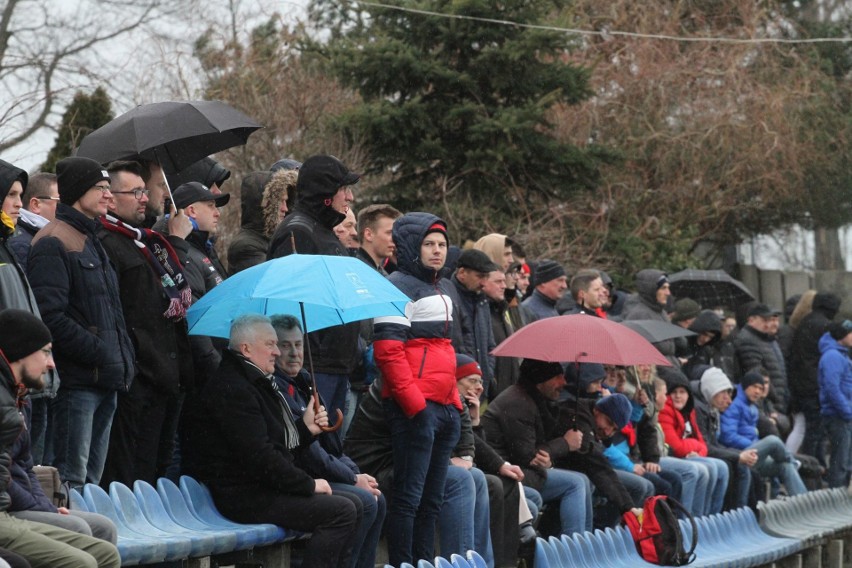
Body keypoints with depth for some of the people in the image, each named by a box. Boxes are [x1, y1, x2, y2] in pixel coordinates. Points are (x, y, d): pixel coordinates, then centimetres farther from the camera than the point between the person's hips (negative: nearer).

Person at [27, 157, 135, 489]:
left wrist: (124, 357, 13)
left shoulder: (92, 242, 21)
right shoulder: (54, 243, -10)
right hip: (77, 379, -10)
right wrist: (99, 353, -19)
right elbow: (50, 316, -20)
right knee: (71, 479, -10)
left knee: (91, 481, 12)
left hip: (107, 379, 10)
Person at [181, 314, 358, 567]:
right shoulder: (231, 389, -15)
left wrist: (306, 428, 6)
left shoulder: (259, 385, 21)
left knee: (352, 503, 7)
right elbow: (258, 456, -22)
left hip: (265, 487, 11)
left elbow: (282, 446, 25)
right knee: (342, 511, -19)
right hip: (245, 496, -11)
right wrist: (308, 484, -17)